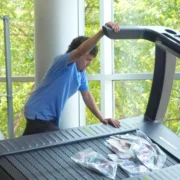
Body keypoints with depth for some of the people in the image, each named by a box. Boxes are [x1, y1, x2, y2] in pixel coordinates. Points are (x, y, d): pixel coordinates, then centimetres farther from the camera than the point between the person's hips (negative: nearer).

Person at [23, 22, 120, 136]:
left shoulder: (81, 72, 11)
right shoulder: (63, 61, -16)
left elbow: (87, 96, 13)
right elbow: (81, 51, -36)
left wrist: (102, 118, 3)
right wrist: (102, 31, -46)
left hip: (50, 118, 9)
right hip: (39, 115, -9)